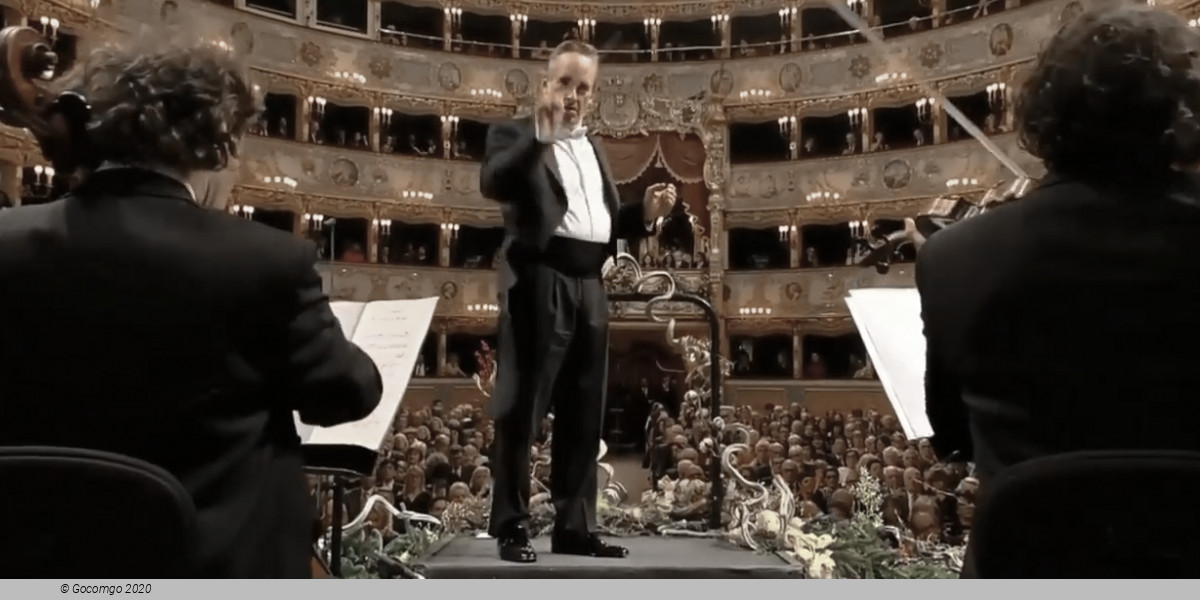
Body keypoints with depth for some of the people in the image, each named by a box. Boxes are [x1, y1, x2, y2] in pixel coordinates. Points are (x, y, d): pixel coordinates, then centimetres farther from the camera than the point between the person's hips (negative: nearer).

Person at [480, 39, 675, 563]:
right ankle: (511, 527, 6)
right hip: (539, 283, -6)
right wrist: (541, 136, -23)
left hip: (589, 287, 7)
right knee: (520, 409, -3)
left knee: (583, 415, 8)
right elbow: (492, 184, -17)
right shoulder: (515, 135, 4)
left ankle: (574, 526, 16)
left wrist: (644, 212, 4)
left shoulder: (593, 148, 23)